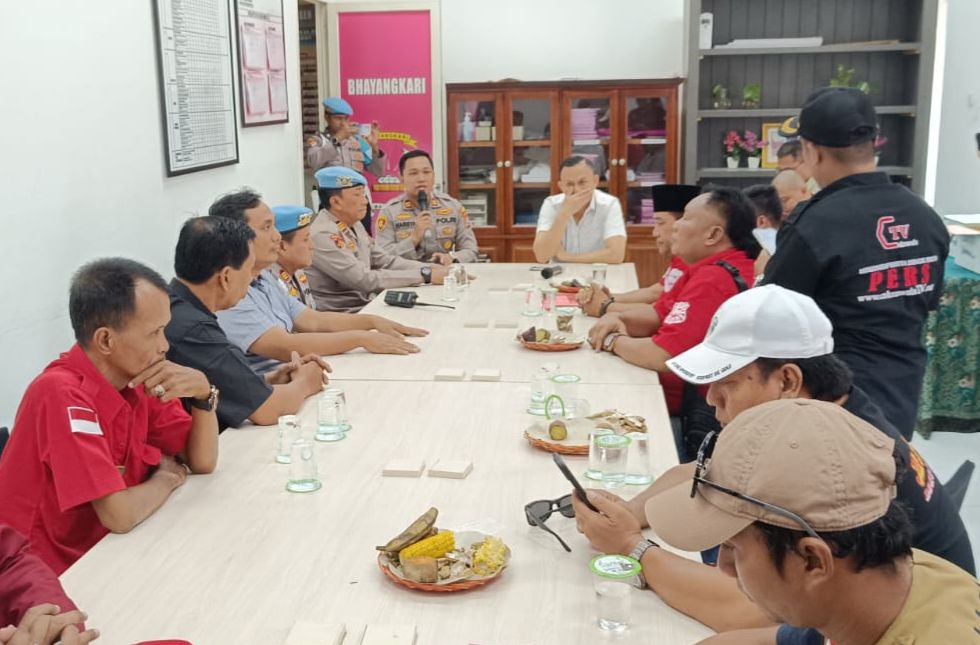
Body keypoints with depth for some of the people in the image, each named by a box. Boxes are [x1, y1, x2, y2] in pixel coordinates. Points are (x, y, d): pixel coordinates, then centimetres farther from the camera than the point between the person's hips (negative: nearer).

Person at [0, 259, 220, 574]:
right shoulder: (62, 394, -24)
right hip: (52, 580, -6)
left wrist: (203, 391, -14)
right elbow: (119, 515, -29)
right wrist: (167, 477, -9)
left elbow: (203, 463, 2)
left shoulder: (138, 376, -2)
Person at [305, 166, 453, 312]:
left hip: (366, 305, 8)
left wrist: (430, 268, -4)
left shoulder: (353, 224, 10)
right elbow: (364, 279, -24)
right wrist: (425, 275, -22)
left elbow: (385, 261, 11)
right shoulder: (323, 235, -19)